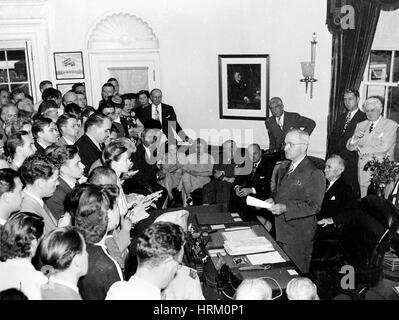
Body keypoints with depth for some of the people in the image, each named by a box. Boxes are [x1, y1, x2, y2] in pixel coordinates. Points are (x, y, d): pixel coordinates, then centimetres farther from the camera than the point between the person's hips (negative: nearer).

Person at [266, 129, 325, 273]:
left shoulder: (314, 174, -15)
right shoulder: (283, 166, 11)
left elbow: (314, 206, -18)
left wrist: (285, 208, -27)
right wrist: (272, 199, 0)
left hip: (299, 236, -7)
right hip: (281, 232, 7)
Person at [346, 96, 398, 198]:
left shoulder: (391, 125, -2)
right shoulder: (361, 125, 14)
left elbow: (384, 148, -15)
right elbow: (350, 147, 11)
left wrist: (362, 149, -6)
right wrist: (355, 137, -11)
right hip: (363, 172, 4)